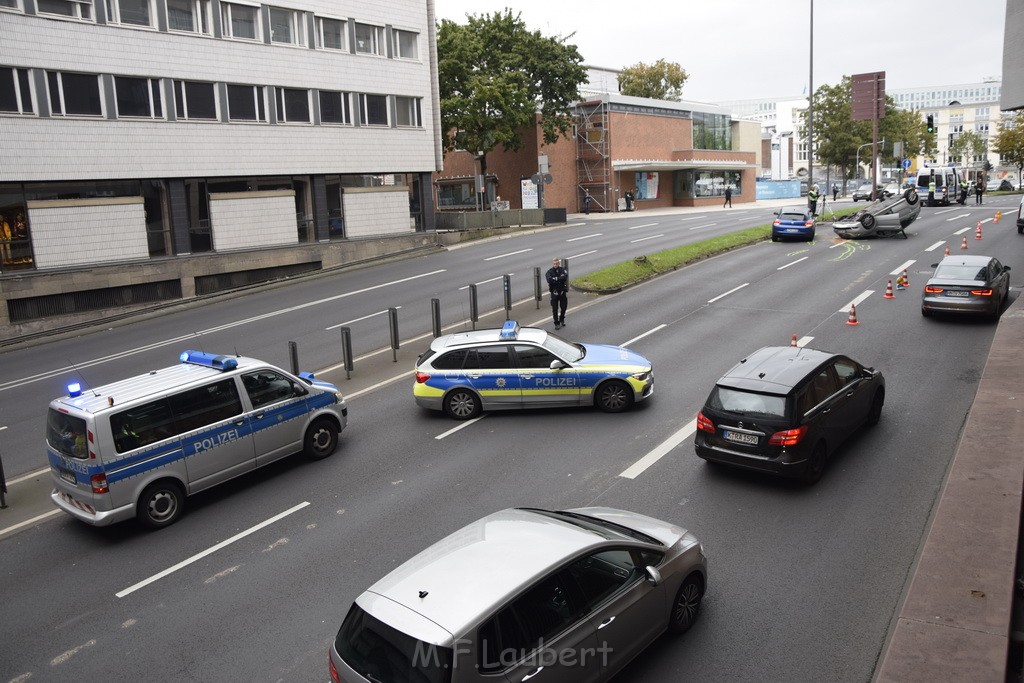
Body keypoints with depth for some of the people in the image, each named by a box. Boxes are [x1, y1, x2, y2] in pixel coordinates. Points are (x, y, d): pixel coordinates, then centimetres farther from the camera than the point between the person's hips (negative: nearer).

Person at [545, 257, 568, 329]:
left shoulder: (563, 270, 1)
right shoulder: (549, 272, -5)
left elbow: (565, 277, -19)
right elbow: (549, 280, -23)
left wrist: (555, 279, -19)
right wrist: (559, 279, -18)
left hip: (563, 291, 2)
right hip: (554, 292, -2)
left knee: (564, 307, 11)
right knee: (555, 309, -1)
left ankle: (562, 320, 35)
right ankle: (557, 323, 10)